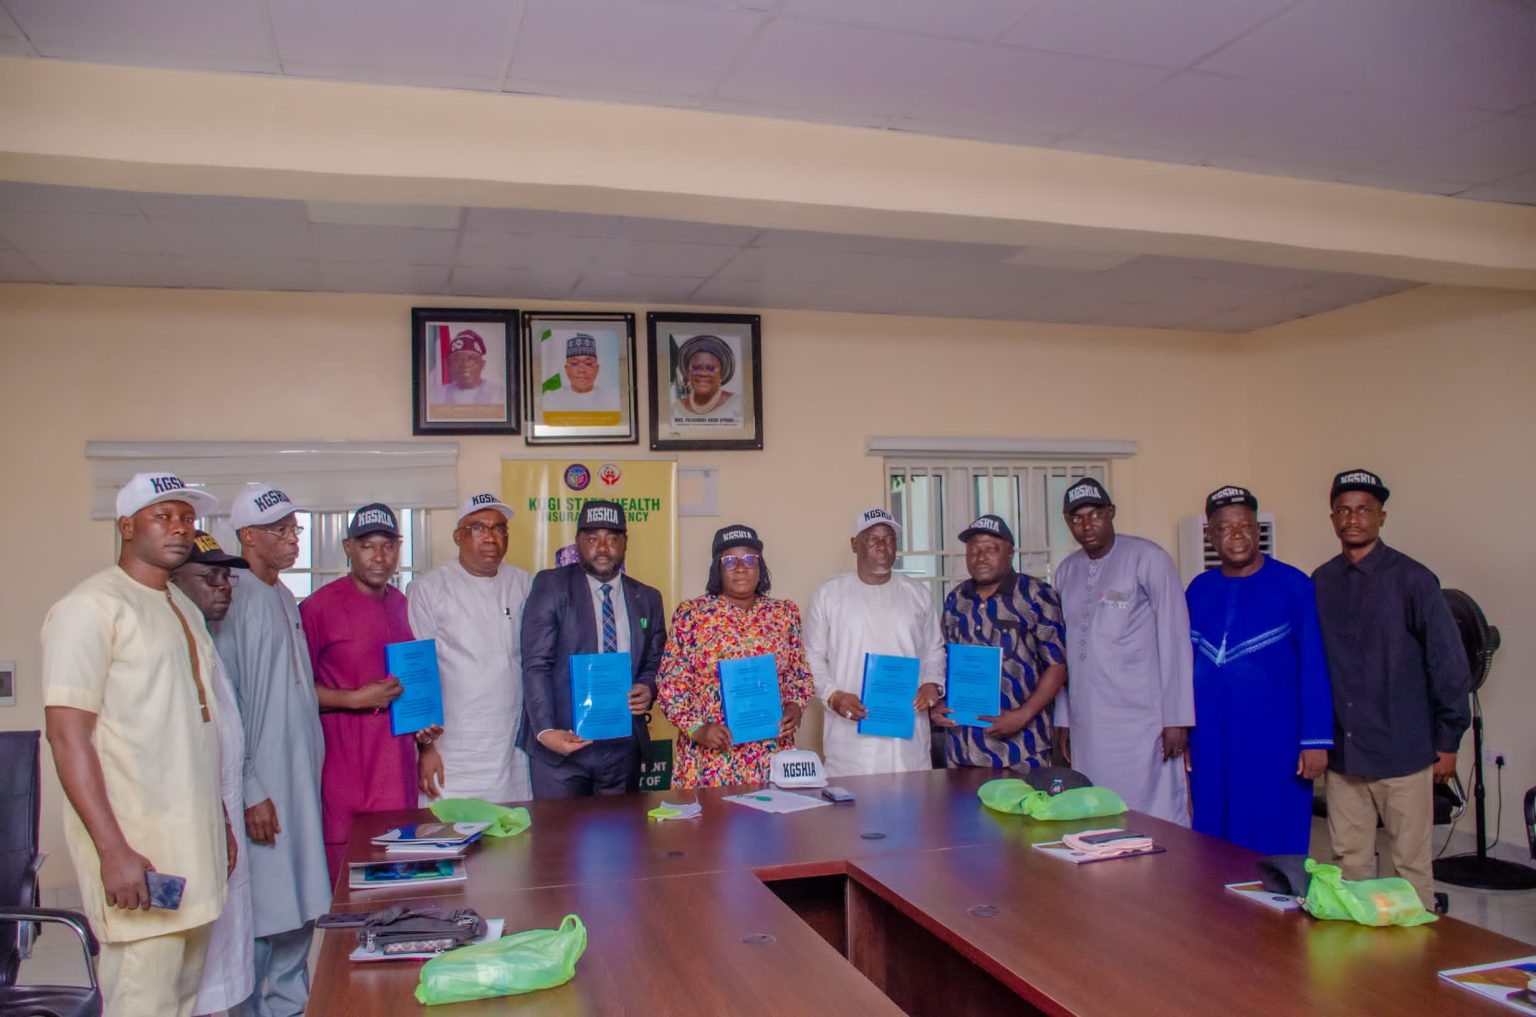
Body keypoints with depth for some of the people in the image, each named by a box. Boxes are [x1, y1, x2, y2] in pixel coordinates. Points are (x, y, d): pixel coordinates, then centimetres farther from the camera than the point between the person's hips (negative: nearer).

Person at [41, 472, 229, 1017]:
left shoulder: (183, 608, 16)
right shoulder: (92, 605, -10)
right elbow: (67, 736, -16)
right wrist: (113, 850, -20)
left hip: (195, 842, 8)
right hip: (136, 848, -8)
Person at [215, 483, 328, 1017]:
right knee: (258, 915, -1)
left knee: (300, 910, 14)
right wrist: (249, 790, -17)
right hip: (262, 788, -8)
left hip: (302, 780, 8)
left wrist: (312, 768, 16)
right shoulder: (232, 598, -12)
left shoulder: (285, 598, 13)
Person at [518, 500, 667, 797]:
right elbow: (536, 665, -8)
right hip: (561, 741, -3)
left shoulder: (648, 599, 10)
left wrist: (647, 689, -7)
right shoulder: (551, 586, -3)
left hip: (623, 746, 4)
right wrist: (546, 731, -19)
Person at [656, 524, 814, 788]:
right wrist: (696, 729, -11)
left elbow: (799, 674, 15)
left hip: (772, 754, 2)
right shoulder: (691, 614, 0)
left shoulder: (785, 613, 8)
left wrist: (795, 707, -4)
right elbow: (671, 682, 0)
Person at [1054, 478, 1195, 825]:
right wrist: (1063, 718, 13)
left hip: (1142, 720, -5)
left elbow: (1175, 640, -6)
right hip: (1087, 725, 5)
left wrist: (1177, 718, -9)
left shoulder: (1147, 559, -4)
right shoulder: (1066, 572, 12)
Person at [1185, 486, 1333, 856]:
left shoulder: (1292, 585, -5)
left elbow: (1314, 668, -7)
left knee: (1276, 853, 5)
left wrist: (1316, 741, -10)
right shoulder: (1199, 590, 7)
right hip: (1211, 747, 4)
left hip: (1274, 744, -4)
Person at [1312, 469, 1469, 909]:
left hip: (1402, 752, -4)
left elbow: (1450, 665, -4)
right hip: (1342, 753, 4)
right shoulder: (1321, 582, 5)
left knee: (1410, 864, 5)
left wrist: (1447, 742, -4)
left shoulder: (1412, 580, -7)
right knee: (1350, 860, 12)